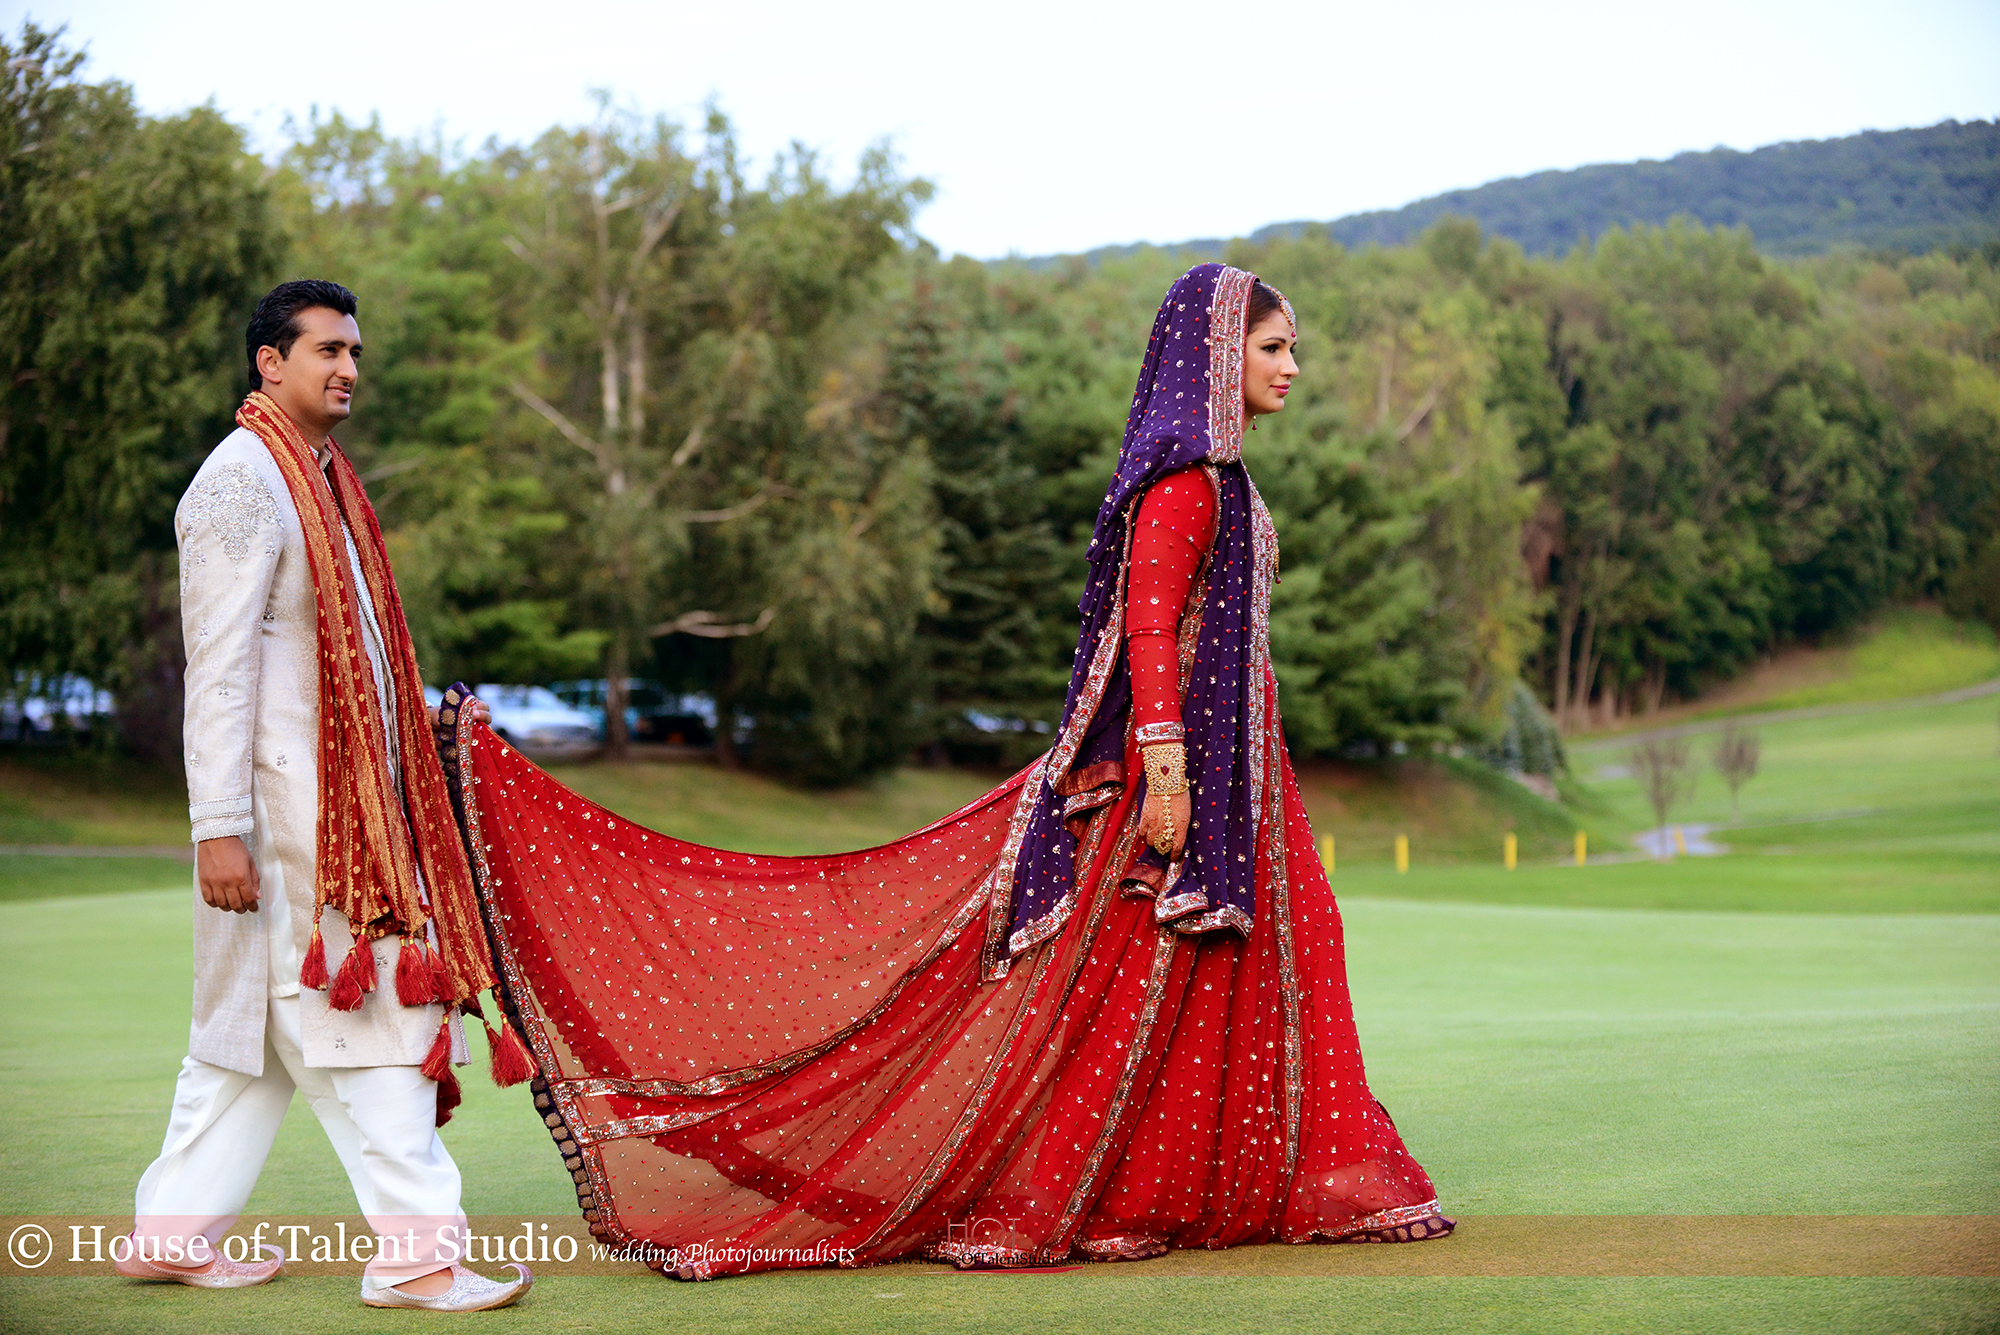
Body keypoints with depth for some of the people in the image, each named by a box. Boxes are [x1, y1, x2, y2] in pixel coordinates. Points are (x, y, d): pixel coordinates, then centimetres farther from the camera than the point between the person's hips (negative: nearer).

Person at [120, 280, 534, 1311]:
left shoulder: (321, 480, 17)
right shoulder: (243, 480, -13)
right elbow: (218, 668, -18)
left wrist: (419, 719, 18)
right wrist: (219, 827, -22)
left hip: (347, 794, 10)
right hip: (286, 802, -10)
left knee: (255, 1015, 13)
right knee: (366, 1009, -8)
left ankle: (174, 1231, 21)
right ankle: (414, 1250, -4)